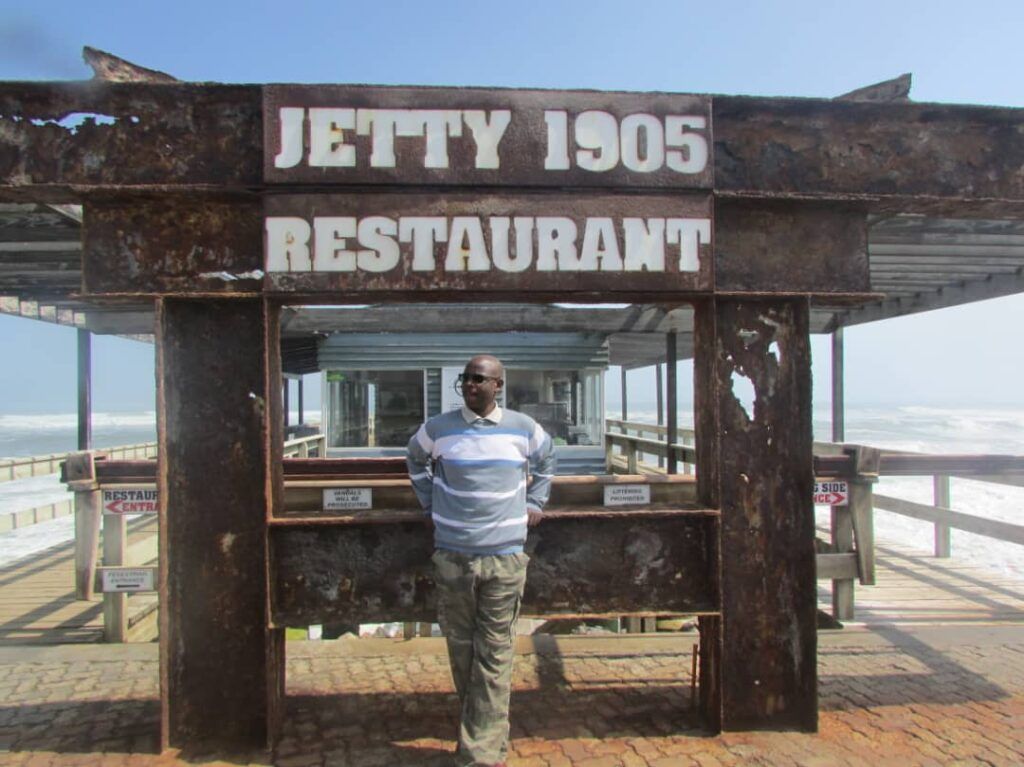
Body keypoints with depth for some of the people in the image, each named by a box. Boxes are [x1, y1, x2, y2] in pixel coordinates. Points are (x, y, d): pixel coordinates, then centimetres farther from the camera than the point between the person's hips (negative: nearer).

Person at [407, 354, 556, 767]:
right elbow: (416, 460, 20)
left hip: (505, 556, -1)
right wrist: (430, 503, 13)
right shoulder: (438, 428, -1)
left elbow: (545, 460, 21)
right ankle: (487, 732, 31)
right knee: (461, 647, 11)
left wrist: (534, 503, 13)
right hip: (452, 555, 1)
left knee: (494, 656, 0)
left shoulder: (523, 428, 1)